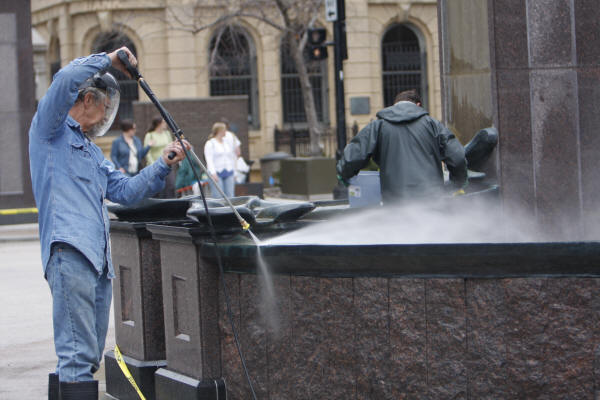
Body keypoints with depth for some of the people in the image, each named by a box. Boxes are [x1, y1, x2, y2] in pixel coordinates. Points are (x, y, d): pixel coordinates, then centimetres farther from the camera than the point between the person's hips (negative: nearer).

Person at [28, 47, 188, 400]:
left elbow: (126, 191, 24)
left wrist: (163, 166, 13)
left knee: (89, 357, 9)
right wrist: (109, 60, -3)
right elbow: (67, 79, -13)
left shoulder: (92, 150, 30)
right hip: (69, 252, -9)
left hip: (99, 261, 9)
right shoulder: (51, 130, 5)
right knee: (78, 356, -15)